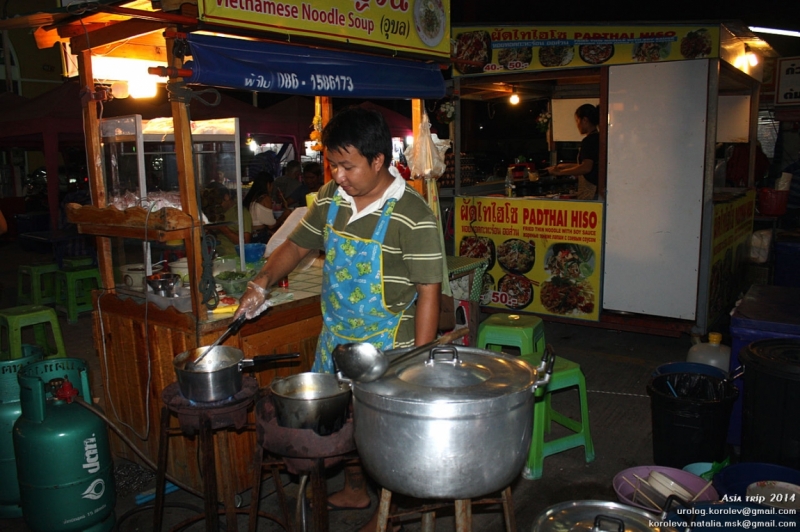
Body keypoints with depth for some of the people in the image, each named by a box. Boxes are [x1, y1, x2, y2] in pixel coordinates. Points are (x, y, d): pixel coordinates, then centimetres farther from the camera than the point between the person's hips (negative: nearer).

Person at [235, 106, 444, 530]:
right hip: (335, 337, 6)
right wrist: (262, 282, -3)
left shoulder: (412, 216, -20)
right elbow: (298, 244, 13)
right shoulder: (330, 198, 0)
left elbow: (428, 291, -18)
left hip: (386, 348, -6)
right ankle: (354, 491, 46)